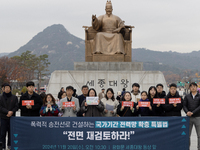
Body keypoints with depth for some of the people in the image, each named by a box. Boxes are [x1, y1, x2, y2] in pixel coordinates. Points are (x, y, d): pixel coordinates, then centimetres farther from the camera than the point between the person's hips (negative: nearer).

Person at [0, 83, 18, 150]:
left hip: (12, 117, 1)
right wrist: (7, 111, -17)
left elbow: (16, 106, 3)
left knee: (11, 132, 5)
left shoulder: (14, 97, 7)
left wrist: (12, 112, -15)